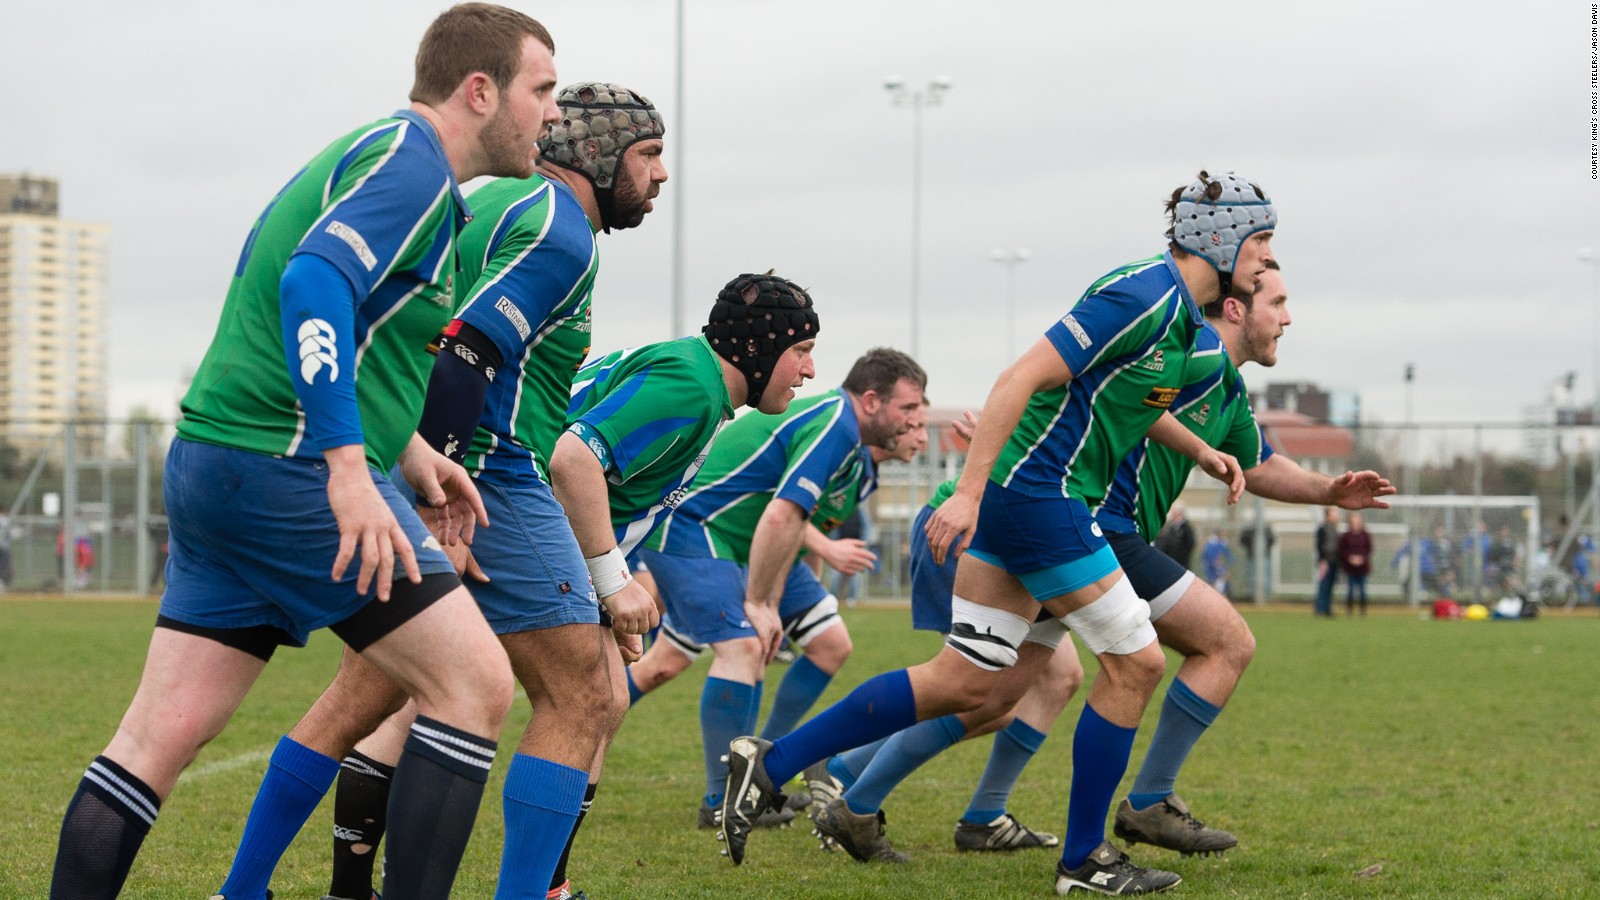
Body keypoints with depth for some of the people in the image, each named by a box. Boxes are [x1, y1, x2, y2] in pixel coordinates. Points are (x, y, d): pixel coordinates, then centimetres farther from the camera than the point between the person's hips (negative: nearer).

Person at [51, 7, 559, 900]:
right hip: (287, 468, -10)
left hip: (217, 459, 10)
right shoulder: (412, 158, -10)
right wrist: (351, 469, -31)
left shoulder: (373, 153, 21)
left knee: (160, 736, 8)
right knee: (475, 683, -7)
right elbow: (316, 284, -26)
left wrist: (405, 445, 23)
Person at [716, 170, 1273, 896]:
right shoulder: (1142, 297, -17)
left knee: (962, 682, 7)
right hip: (1038, 490, -10)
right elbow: (1022, 379, -22)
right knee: (1135, 663, -1)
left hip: (1011, 497, 10)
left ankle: (770, 763, 7)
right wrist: (969, 492, -26)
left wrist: (1199, 452, 25)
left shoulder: (1179, 313, 14)